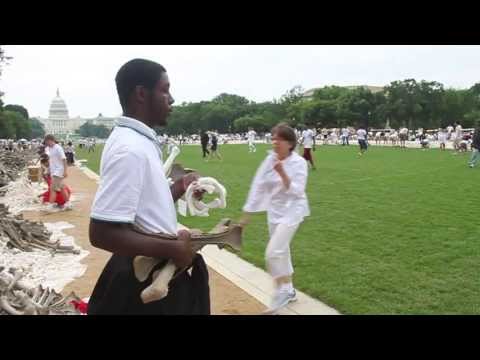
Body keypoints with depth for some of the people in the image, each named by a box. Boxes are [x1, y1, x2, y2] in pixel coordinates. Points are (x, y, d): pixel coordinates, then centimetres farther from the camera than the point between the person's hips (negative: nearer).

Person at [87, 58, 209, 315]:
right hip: (145, 280, -9)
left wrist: (177, 189, 1)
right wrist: (173, 249, -24)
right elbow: (102, 234, -29)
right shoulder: (130, 149, -24)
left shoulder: (139, 140, 6)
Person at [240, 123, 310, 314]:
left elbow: (296, 191, -21)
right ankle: (288, 290, 36)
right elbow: (258, 185, 0)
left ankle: (283, 291, 7)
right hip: (274, 210, 6)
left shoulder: (299, 163, -16)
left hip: (292, 210, -6)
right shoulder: (270, 159, -2)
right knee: (281, 251, 16)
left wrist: (282, 173, -33)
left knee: (273, 252, -15)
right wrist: (247, 212, 1)